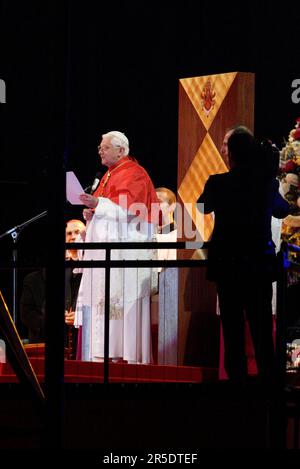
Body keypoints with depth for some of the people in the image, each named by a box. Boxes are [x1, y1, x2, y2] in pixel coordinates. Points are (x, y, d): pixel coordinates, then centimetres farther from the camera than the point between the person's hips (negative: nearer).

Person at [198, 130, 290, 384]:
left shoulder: (219, 183, -11)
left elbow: (204, 207, 10)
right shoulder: (268, 182, -5)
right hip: (260, 261, 2)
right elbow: (283, 210, 16)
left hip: (228, 263, -2)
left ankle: (237, 375, 7)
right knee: (261, 324, 8)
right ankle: (268, 374, 9)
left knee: (233, 325, 6)